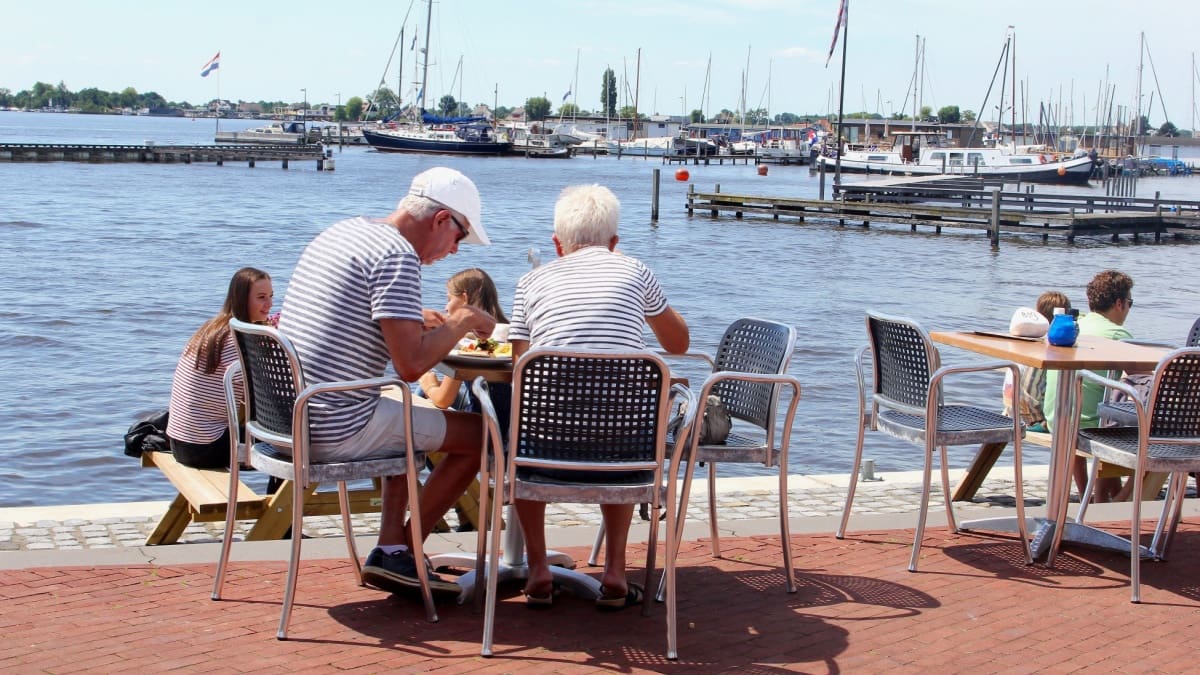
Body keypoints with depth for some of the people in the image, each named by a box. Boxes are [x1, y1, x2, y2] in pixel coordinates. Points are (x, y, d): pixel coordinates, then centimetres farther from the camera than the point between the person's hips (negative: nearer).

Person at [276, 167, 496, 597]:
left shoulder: (340, 231, 13)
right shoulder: (396, 254, -15)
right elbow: (411, 366, -22)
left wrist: (414, 321, 19)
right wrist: (462, 321, -5)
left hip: (286, 417, 10)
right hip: (335, 432, -10)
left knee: (407, 424, 33)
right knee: (480, 434, 1)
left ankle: (391, 548, 19)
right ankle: (401, 551, 12)